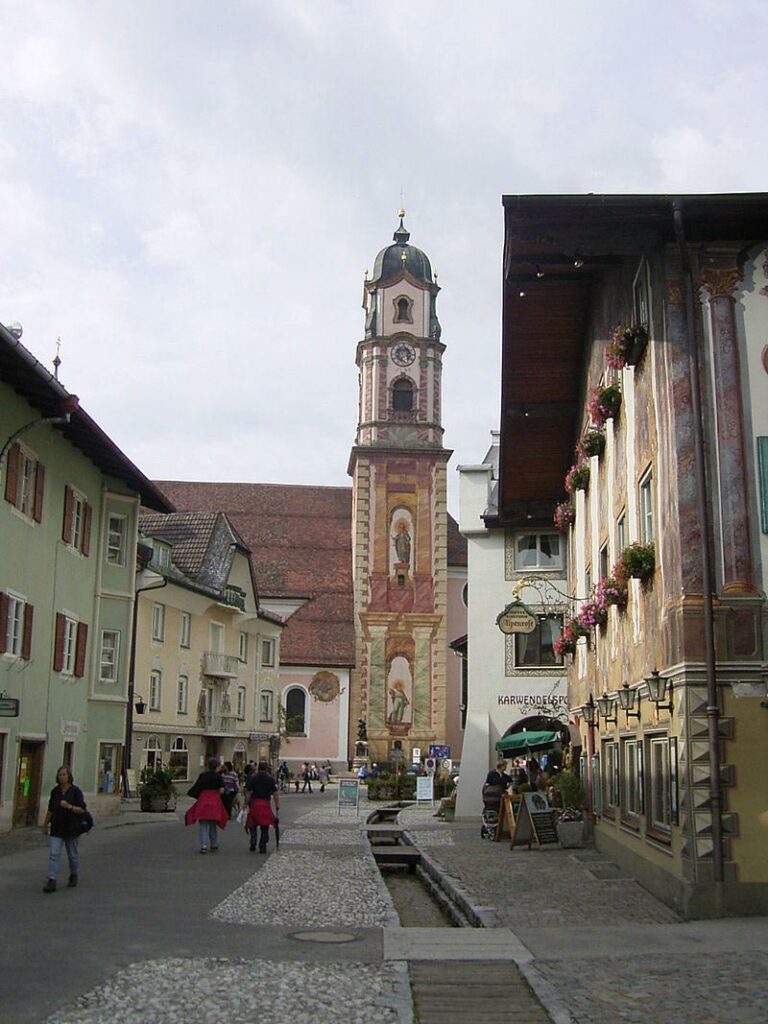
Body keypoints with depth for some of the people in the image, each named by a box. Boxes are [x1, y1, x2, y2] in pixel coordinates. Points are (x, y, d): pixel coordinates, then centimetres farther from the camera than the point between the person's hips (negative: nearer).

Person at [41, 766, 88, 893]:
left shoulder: (76, 791, -8)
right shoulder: (55, 791, 4)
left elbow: (82, 810, -11)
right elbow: (50, 810, 15)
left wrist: (69, 806, -25)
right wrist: (45, 824, 18)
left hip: (71, 829, -3)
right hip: (57, 829, 3)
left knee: (72, 854, 11)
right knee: (53, 854, -8)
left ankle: (74, 876, 31)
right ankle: (51, 881, -10)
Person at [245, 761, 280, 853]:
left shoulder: (252, 778, 0)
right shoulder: (270, 779, 0)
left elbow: (248, 792, -3)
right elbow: (275, 794, -2)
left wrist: (248, 804, 3)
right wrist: (277, 806, 5)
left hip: (254, 803, 0)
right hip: (265, 803, 0)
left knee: (252, 825, 15)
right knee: (264, 827, 7)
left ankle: (253, 841, -5)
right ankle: (262, 847, 5)